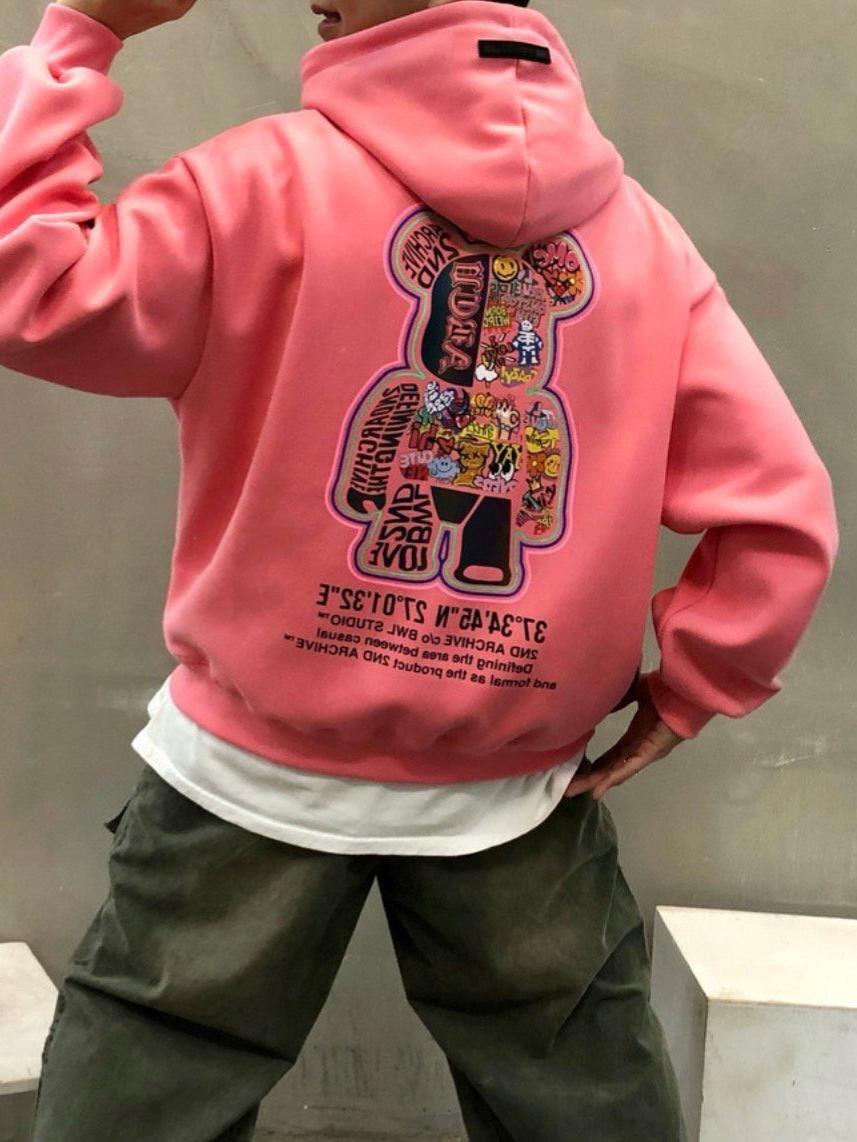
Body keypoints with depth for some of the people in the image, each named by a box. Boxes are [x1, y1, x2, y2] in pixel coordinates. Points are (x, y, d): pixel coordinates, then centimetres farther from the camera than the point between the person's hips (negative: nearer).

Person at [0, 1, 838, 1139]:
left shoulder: (270, 180, -12)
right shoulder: (642, 234, -1)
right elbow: (782, 515, -5)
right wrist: (686, 689, 7)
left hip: (260, 770, -2)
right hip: (519, 783, 3)